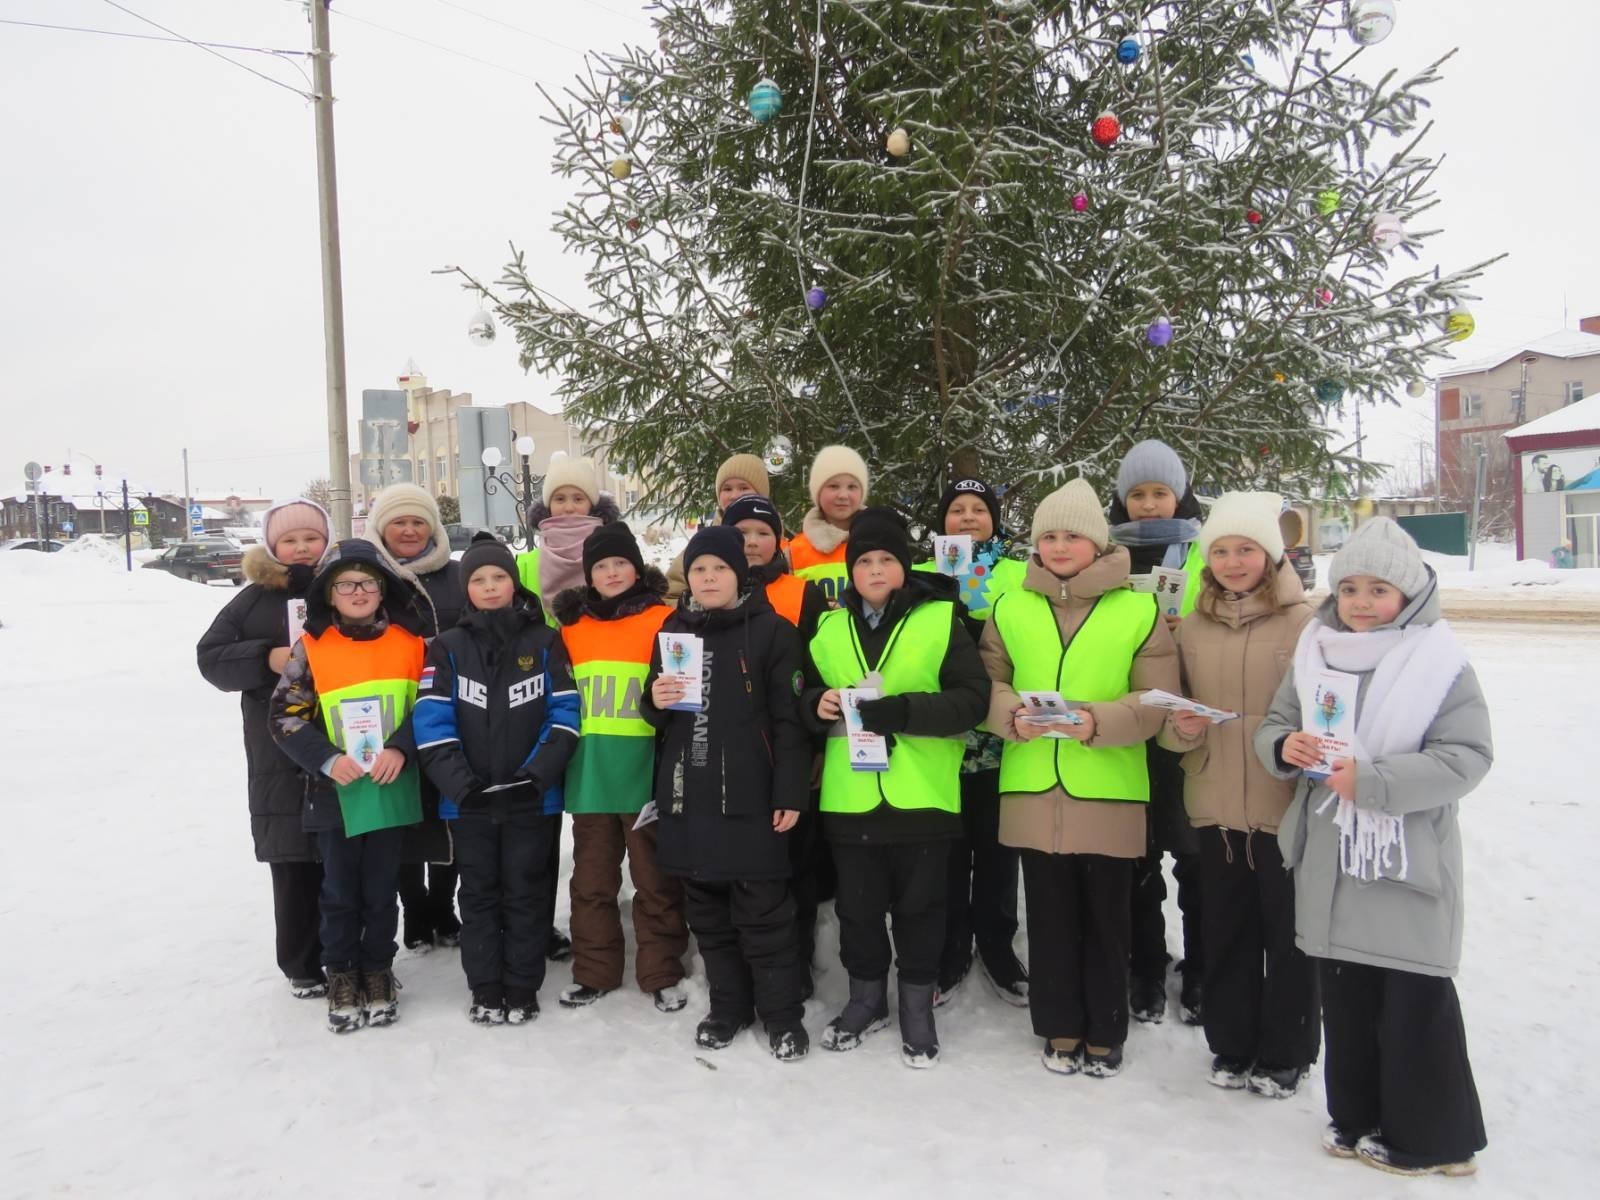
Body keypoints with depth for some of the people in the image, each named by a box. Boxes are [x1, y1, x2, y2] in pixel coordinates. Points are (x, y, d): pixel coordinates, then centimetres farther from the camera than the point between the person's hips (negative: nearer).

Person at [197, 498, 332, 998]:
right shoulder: (255, 599, 6)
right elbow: (211, 657, 3)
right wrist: (267, 659, -12)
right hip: (282, 759, 0)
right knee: (295, 866, 4)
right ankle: (302, 965, 20)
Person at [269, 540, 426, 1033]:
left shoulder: (407, 644, 1)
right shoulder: (311, 647, -2)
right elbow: (285, 715, -3)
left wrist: (400, 748, -13)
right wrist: (326, 758, -14)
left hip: (389, 789, 1)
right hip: (334, 791, -1)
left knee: (381, 889, 10)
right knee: (339, 890, 10)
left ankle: (378, 970, 27)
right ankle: (341, 973, 27)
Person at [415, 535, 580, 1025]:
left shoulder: (544, 642, 0)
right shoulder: (448, 647, 2)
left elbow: (564, 712, -5)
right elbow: (432, 720, -6)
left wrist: (539, 773, -16)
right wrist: (458, 780, -17)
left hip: (532, 798, -1)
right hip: (468, 800, 1)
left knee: (526, 893, 9)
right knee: (478, 894, 12)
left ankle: (522, 989, 22)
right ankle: (484, 989, 25)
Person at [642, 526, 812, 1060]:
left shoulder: (771, 631, -4)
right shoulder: (671, 631, 12)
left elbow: (789, 718, -8)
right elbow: (658, 719, 19)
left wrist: (790, 792, -13)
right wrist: (656, 702, -4)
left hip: (751, 797, -5)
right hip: (686, 796, 5)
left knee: (763, 911, 2)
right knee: (706, 911, 13)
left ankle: (782, 1013, 17)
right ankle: (728, 1005, 28)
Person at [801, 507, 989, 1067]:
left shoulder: (940, 620, -4)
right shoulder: (829, 627, 8)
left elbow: (972, 698, -11)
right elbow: (806, 692, 15)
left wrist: (903, 711, -23)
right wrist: (817, 705, -9)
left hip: (920, 795, -3)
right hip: (850, 798, 3)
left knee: (919, 905, 11)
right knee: (858, 906, 15)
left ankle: (917, 1003, 28)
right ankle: (866, 995, 34)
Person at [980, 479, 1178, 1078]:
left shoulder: (1139, 610, -3)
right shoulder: (1010, 607, 6)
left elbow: (1157, 701, -4)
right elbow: (987, 684, 9)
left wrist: (1098, 722, -19)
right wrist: (1012, 716, -11)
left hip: (1109, 791, -2)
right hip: (1033, 788, 2)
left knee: (1105, 916, 10)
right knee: (1049, 915, 12)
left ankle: (1104, 1032, 28)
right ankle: (1060, 1028, 28)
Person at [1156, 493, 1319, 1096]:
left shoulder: (1302, 622, -6)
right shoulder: (1192, 626, 7)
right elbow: (1168, 714, 13)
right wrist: (1182, 728, -7)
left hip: (1286, 808, -4)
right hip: (1214, 806, 4)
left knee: (1288, 933, 9)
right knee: (1226, 931, 14)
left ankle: (1284, 1054, 26)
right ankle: (1231, 1046, 31)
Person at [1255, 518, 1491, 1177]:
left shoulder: (1439, 662, -8)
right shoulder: (1314, 655, 7)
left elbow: (1466, 757, -13)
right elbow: (1274, 725, 14)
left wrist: (1372, 780, -23)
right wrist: (1283, 748, -10)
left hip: (1409, 866, -5)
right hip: (1329, 863, 5)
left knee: (1414, 1004, 4)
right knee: (1344, 998, 15)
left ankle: (1429, 1138, 22)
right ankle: (1358, 1118, 31)